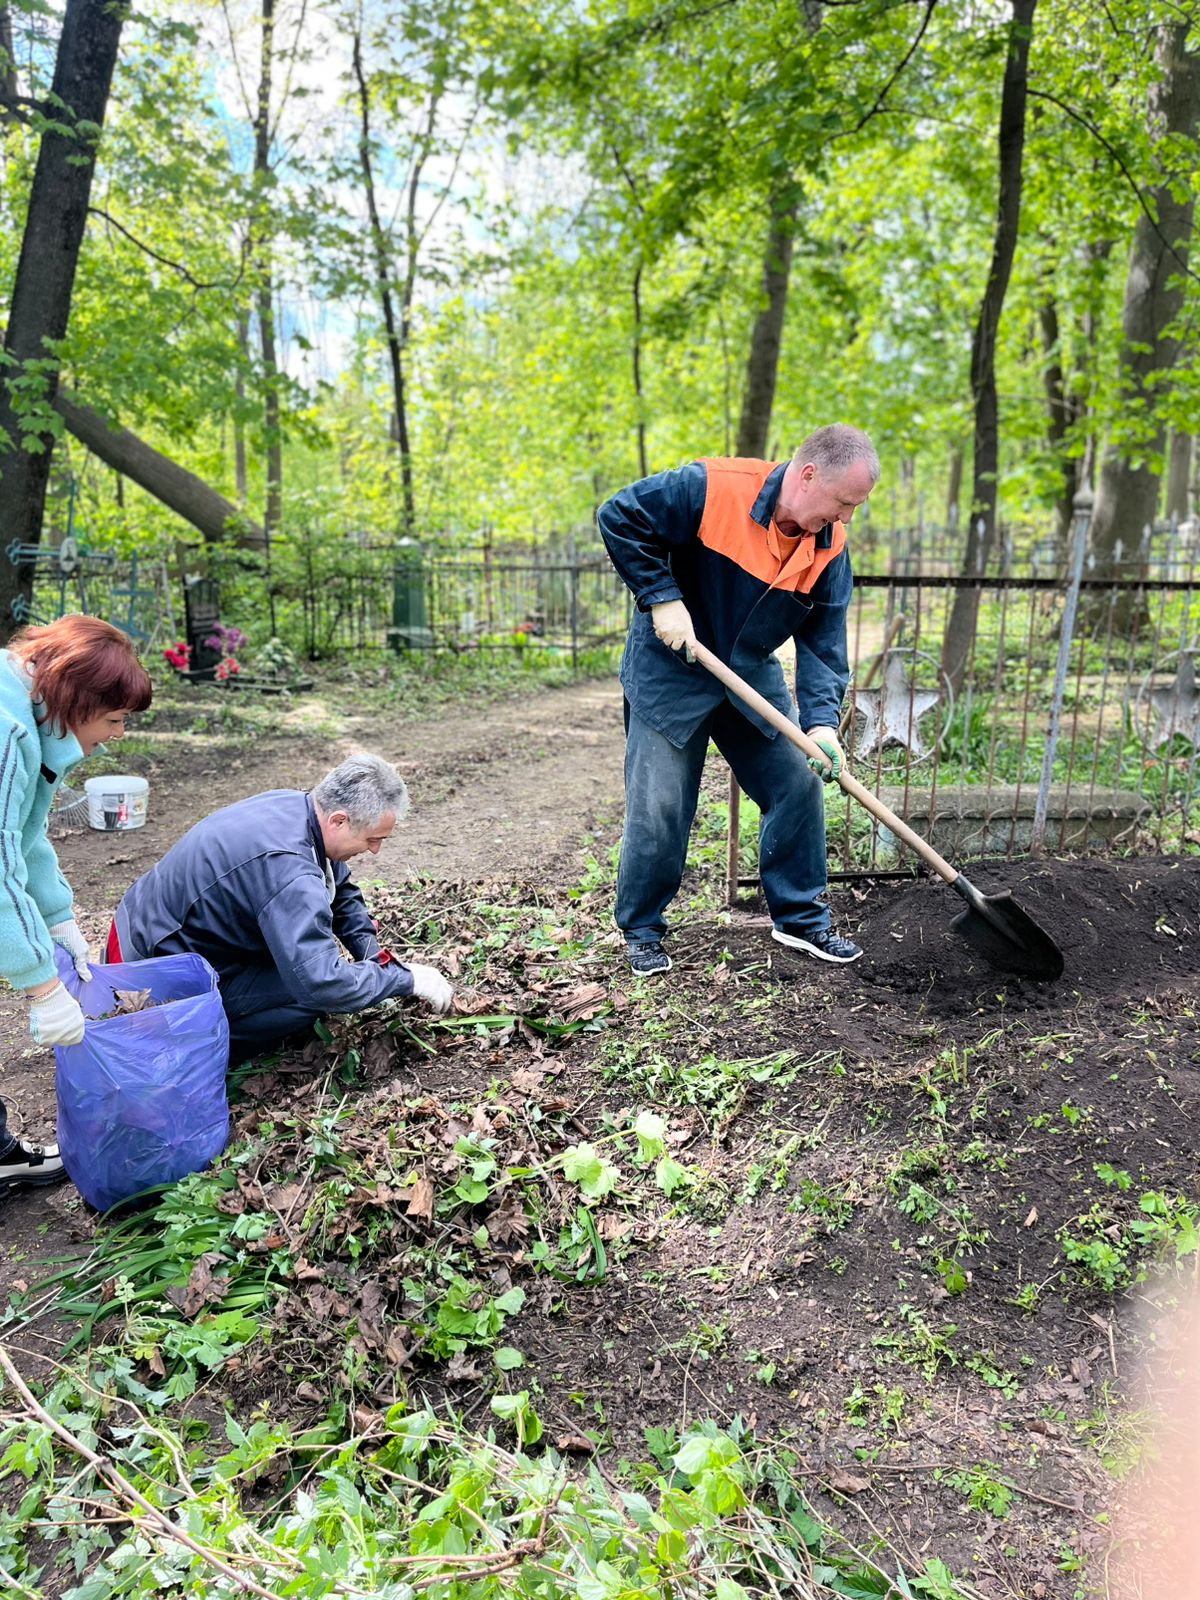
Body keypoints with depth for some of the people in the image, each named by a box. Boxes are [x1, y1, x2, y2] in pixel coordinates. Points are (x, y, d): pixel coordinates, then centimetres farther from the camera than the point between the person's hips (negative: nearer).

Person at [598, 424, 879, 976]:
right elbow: (618, 518, -18)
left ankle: (800, 917, 21)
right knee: (658, 807, -4)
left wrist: (821, 719, -19)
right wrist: (662, 597, -22)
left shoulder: (830, 547, -7)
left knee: (799, 784, 4)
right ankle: (641, 931, 16)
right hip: (671, 669, -5)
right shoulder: (710, 488, -25)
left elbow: (823, 638, -6)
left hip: (754, 677, 6)